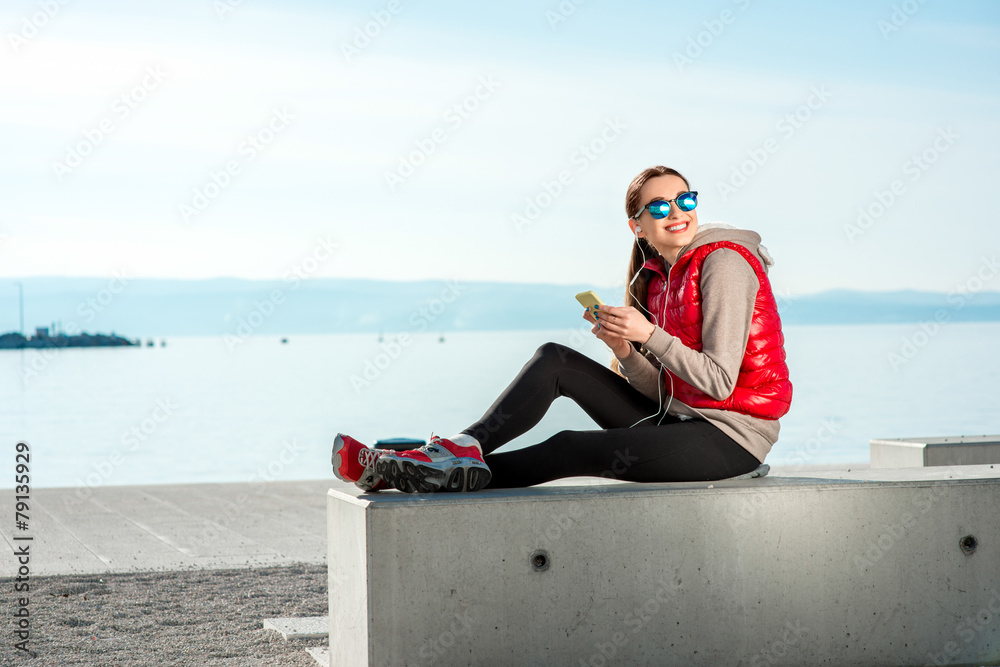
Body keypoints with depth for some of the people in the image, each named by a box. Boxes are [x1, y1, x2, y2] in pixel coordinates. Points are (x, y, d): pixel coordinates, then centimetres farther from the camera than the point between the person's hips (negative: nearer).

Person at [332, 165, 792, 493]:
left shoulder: (723, 262, -13)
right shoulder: (657, 277, 12)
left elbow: (719, 383, -19)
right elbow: (660, 389, 7)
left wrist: (650, 334, -22)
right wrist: (624, 349, -11)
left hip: (729, 436, -8)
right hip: (677, 418, 8)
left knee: (573, 450, -19)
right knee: (555, 361, -3)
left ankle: (458, 475, -8)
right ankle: (461, 450, -13)